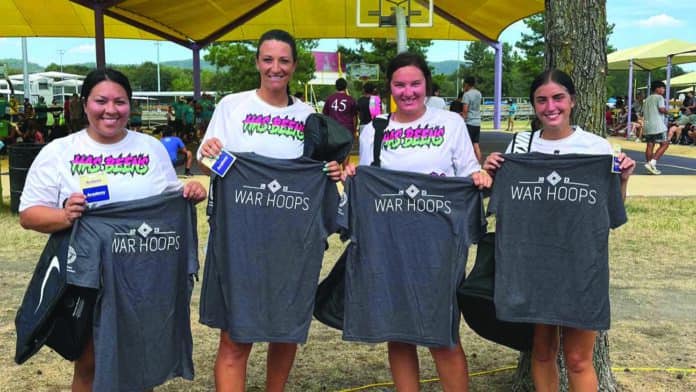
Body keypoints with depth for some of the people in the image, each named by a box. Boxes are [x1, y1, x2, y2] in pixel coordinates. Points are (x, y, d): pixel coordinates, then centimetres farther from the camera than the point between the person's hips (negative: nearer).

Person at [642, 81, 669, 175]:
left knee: (650, 145, 7)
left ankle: (649, 164, 6)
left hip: (647, 125, 8)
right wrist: (666, 111, 3)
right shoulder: (659, 97, -4)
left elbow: (644, 111, 20)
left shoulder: (647, 99, 19)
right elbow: (662, 109, -16)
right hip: (657, 125, -8)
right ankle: (652, 162, -13)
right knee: (665, 144, -1)